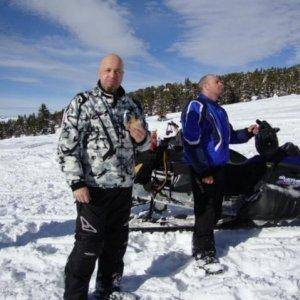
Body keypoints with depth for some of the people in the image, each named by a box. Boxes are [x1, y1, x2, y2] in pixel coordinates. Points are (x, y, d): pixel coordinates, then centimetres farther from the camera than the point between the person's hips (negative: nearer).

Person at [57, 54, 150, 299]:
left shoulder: (132, 106, 11)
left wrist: (142, 137, -8)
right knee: (89, 245, -1)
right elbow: (67, 145, -9)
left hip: (124, 187, 6)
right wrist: (76, 182, -16)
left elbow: (144, 145, 16)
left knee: (117, 242, 16)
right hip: (93, 187, -5)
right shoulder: (82, 103, -4)